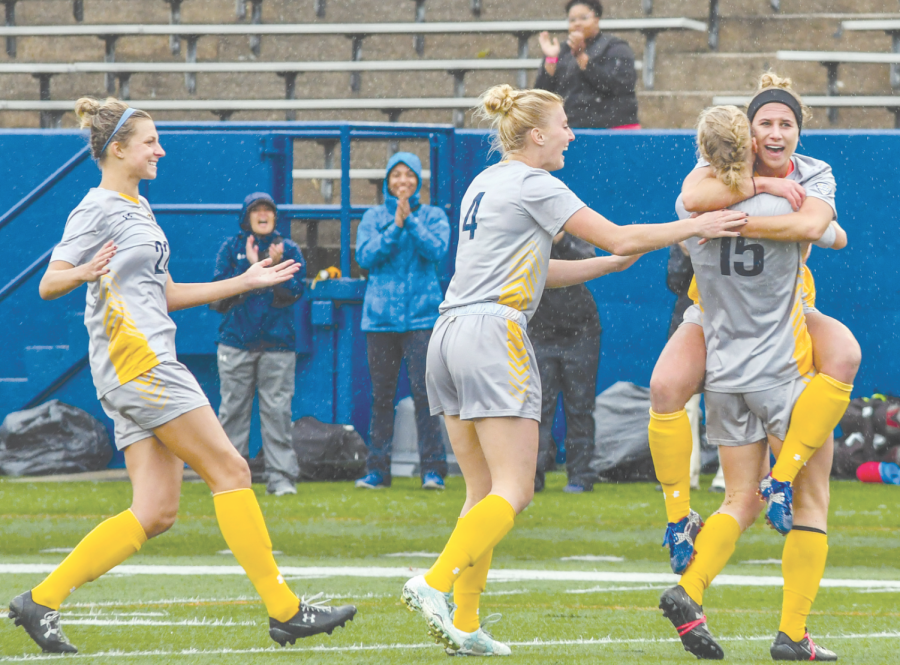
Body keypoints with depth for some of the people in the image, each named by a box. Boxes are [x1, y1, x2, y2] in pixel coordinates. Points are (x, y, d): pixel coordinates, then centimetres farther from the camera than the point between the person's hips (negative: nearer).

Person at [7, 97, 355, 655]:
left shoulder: (139, 208, 22)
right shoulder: (97, 210, -6)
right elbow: (49, 284, -11)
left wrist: (244, 282, 27)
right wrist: (84, 272, -32)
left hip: (151, 368, 10)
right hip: (135, 363, -10)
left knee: (156, 513, 1)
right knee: (230, 471, -9)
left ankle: (42, 603, 1)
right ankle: (284, 610, -8)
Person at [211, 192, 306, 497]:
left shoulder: (289, 250, 10)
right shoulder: (231, 249, 10)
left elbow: (294, 291, -1)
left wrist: (274, 266, -16)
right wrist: (251, 267, -11)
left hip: (277, 343, 0)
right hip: (236, 342, 0)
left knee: (277, 410, -4)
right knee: (233, 409, -1)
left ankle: (281, 477, -3)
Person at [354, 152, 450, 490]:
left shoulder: (433, 216, 8)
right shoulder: (373, 217, 12)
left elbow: (436, 249, -8)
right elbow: (365, 255, -2)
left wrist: (410, 220, -14)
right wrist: (395, 227, -11)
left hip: (422, 313, -2)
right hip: (381, 315, 2)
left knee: (424, 390, -10)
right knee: (382, 394, 3)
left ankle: (433, 469, -9)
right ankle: (377, 469, 8)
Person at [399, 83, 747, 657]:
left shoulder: (486, 184, 20)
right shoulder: (532, 185, -6)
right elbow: (619, 238, -7)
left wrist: (618, 262, 22)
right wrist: (697, 226, 2)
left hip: (451, 334, 9)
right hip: (494, 334, -9)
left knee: (485, 492, 9)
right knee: (514, 493, -10)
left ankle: (465, 625, 1)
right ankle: (434, 583, -25)